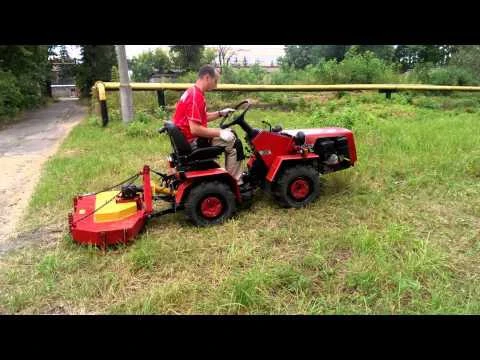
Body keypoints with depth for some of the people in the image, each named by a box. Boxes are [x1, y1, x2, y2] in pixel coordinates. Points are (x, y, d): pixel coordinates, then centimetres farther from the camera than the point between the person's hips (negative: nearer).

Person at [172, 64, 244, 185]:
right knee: (234, 143, -10)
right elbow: (195, 129, -28)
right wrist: (220, 132, -21)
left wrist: (220, 113, 10)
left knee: (229, 135, 19)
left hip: (188, 137, 11)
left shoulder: (193, 92, 11)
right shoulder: (195, 96, -22)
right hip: (192, 141, -11)